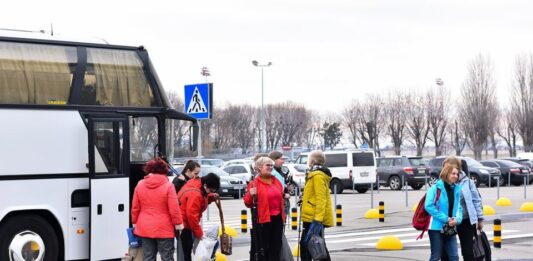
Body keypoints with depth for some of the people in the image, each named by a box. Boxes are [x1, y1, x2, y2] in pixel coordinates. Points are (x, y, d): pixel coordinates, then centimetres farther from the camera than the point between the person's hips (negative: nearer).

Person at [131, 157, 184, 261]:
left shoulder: (140, 185, 3)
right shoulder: (168, 185, -11)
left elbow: (135, 208, 8)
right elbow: (174, 209, -13)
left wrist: (135, 222, 20)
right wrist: (178, 223, -1)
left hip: (145, 228, 4)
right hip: (164, 229, -4)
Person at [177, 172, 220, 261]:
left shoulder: (197, 185, 3)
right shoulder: (195, 194, -27)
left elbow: (201, 199, 22)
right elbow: (192, 215, -27)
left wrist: (211, 197, 1)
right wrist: (199, 233, -20)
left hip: (185, 223, 10)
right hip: (183, 224, -10)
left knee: (187, 250, 13)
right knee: (186, 252, -8)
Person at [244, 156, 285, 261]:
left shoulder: (276, 181, 12)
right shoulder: (254, 183, -8)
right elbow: (248, 203, -9)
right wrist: (251, 195, -29)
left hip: (277, 218, 6)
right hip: (262, 220, -6)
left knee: (276, 247, 13)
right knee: (261, 248, -3)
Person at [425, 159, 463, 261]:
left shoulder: (457, 189, 7)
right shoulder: (436, 188, -11)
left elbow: (459, 207, 12)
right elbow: (429, 206, -18)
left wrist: (457, 219, -10)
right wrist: (445, 218, -18)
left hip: (450, 229, 5)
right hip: (436, 227, -5)